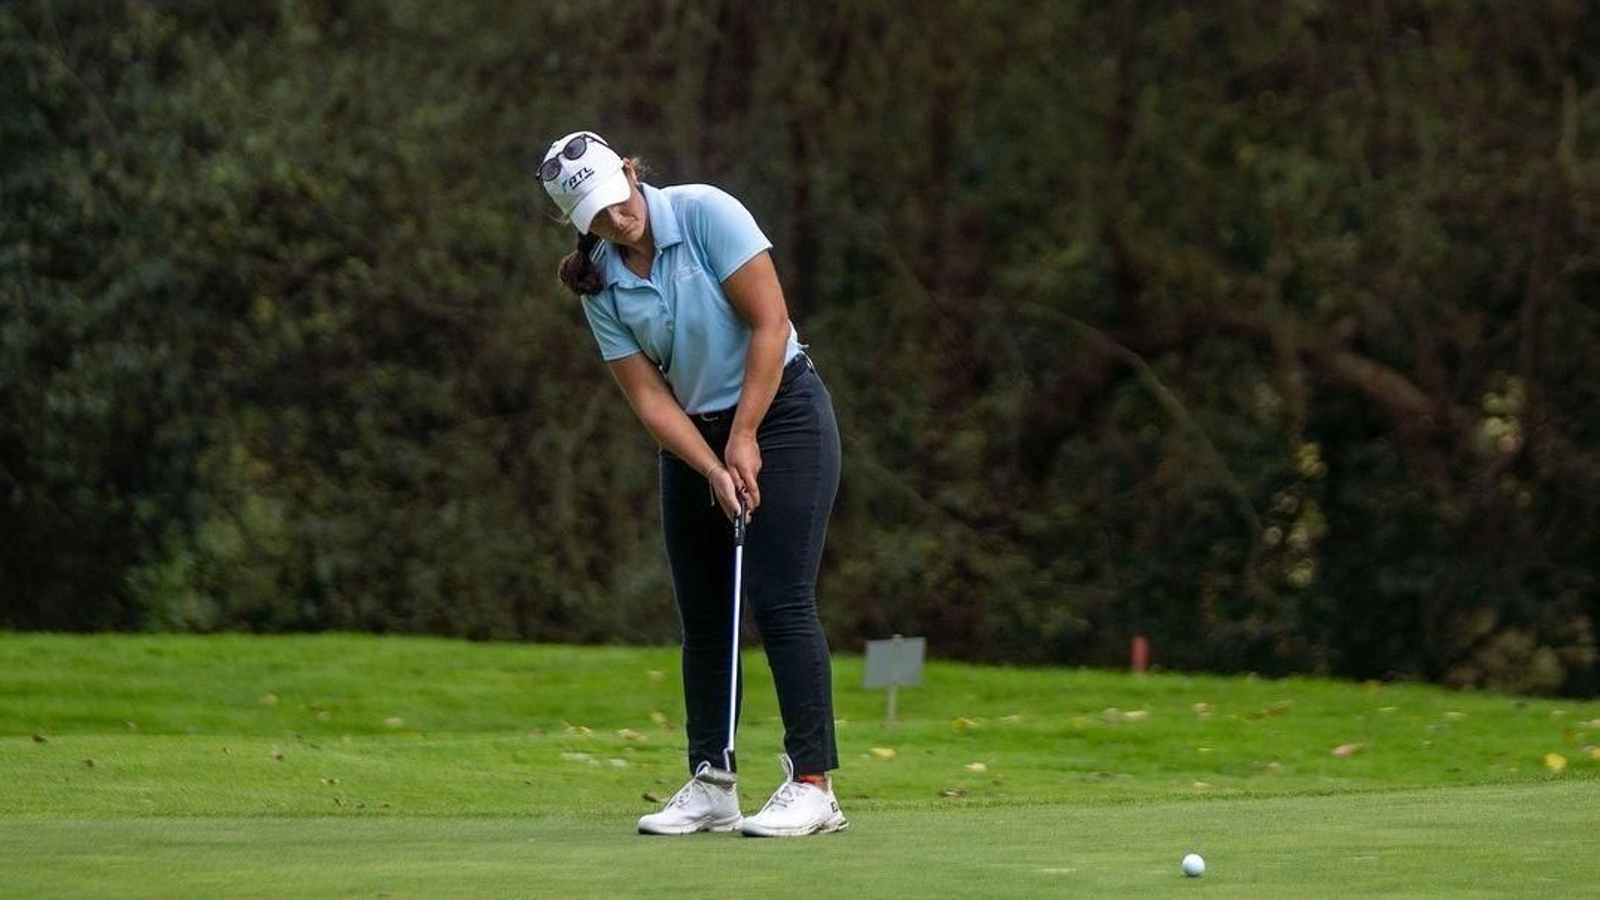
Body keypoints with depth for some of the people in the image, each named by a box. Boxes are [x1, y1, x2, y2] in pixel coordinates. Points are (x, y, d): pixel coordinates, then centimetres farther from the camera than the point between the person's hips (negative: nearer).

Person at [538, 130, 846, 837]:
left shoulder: (704, 213, -15)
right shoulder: (600, 286, 0)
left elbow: (769, 321, -16)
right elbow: (650, 399, -4)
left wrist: (743, 439, -15)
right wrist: (715, 471, -17)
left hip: (780, 414, -6)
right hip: (694, 438, 6)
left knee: (780, 600, -13)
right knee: (703, 615, 4)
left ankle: (812, 785, -12)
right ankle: (712, 786, 10)